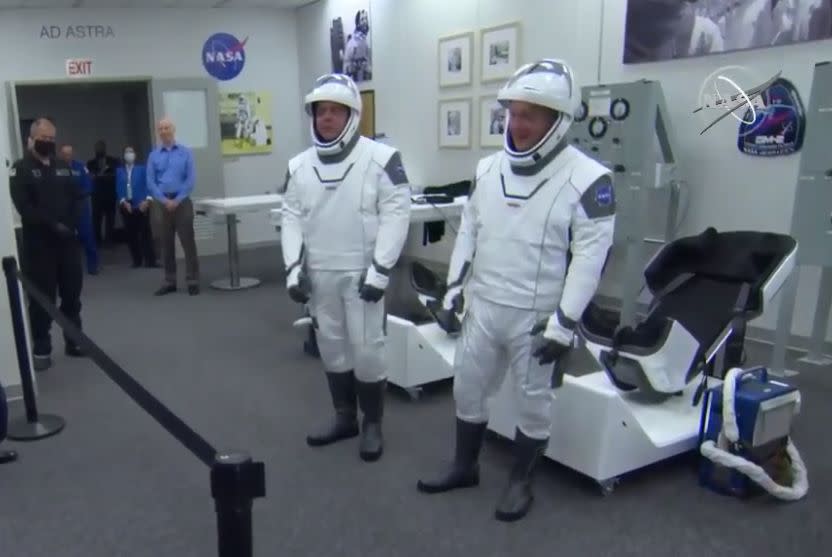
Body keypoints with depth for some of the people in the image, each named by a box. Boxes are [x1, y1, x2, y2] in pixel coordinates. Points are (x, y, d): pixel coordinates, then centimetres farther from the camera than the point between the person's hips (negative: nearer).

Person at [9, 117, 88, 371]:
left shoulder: (64, 168, 13)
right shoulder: (20, 169, -2)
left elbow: (79, 197, 8)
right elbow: (24, 206, -12)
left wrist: (71, 223, -8)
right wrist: (52, 225, -19)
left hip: (68, 240, 4)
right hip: (38, 243, -4)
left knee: (72, 294, 11)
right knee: (42, 298, 0)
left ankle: (74, 341, 23)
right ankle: (41, 349, 9)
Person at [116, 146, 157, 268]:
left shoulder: (142, 169, 5)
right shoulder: (119, 171, 12)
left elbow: (148, 185, -1)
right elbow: (119, 188, 6)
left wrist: (147, 200, -13)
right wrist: (123, 202, -7)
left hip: (141, 205, -3)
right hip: (127, 205, 3)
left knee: (145, 233, -4)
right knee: (131, 234, 3)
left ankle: (150, 261, -4)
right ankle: (137, 261, 10)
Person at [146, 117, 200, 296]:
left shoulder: (186, 152, 1)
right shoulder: (153, 156, 7)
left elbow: (191, 179, -4)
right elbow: (150, 183, 3)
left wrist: (177, 200, -11)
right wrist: (165, 200, -9)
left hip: (182, 202, -3)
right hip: (163, 203, 3)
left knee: (188, 241, -5)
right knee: (167, 243, 8)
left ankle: (193, 281, -1)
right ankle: (170, 281, 15)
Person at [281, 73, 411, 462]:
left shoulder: (380, 159, -8)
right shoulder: (299, 166, 8)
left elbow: (395, 215, -12)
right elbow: (292, 218, 9)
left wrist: (380, 270, -16)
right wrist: (294, 267, 0)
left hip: (362, 274, -5)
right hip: (319, 274, 5)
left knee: (366, 349, 0)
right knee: (331, 348, 14)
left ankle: (372, 424, 18)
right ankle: (344, 418, 31)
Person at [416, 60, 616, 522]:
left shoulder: (587, 178, -13)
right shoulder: (488, 169, 4)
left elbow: (590, 256, -15)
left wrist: (564, 323, -17)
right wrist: (454, 286, 9)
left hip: (536, 317, -5)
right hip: (483, 307, 6)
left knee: (532, 400, 11)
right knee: (467, 388, 17)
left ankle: (520, 482, 32)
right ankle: (464, 466, 38)